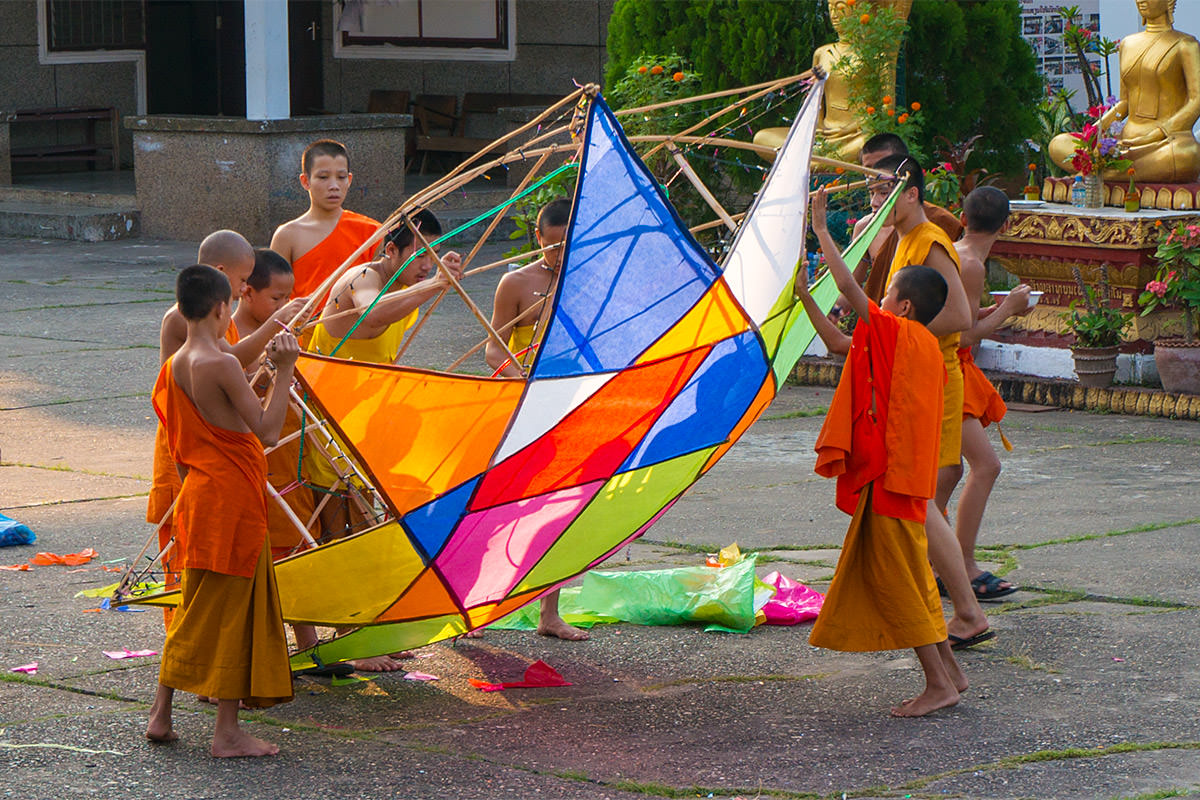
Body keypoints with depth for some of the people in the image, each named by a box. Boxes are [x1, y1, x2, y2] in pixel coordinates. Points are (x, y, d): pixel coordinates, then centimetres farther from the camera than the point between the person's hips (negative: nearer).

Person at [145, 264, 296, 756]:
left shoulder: (175, 365, 8)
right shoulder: (221, 365, -18)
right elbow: (266, 430, -20)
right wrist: (284, 371, -17)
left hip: (199, 491, 8)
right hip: (232, 499, -8)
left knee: (198, 610, 17)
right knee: (230, 611, -2)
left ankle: (161, 715, 19)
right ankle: (227, 733, 1)